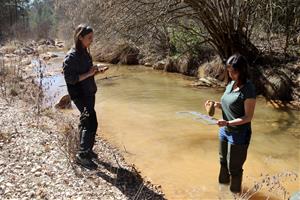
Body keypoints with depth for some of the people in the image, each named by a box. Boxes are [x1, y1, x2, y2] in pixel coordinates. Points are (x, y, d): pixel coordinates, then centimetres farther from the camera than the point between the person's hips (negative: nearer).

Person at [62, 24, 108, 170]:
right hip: (79, 94, -9)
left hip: (89, 93, 9)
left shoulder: (85, 53, 9)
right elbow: (69, 78, -20)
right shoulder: (72, 56, -17)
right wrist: (88, 73, -22)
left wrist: (97, 71, 3)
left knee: (86, 122, 17)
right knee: (91, 124, -11)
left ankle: (86, 149, 32)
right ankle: (82, 155, 0)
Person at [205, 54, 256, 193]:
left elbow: (248, 117, -19)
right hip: (225, 130, 7)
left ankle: (235, 192, 32)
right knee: (223, 161, 23)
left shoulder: (248, 89, -20)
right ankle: (223, 184, 45)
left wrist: (228, 123, -31)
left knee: (234, 167, 9)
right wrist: (216, 104, -5)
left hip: (239, 134, -7)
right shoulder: (230, 84, 2)